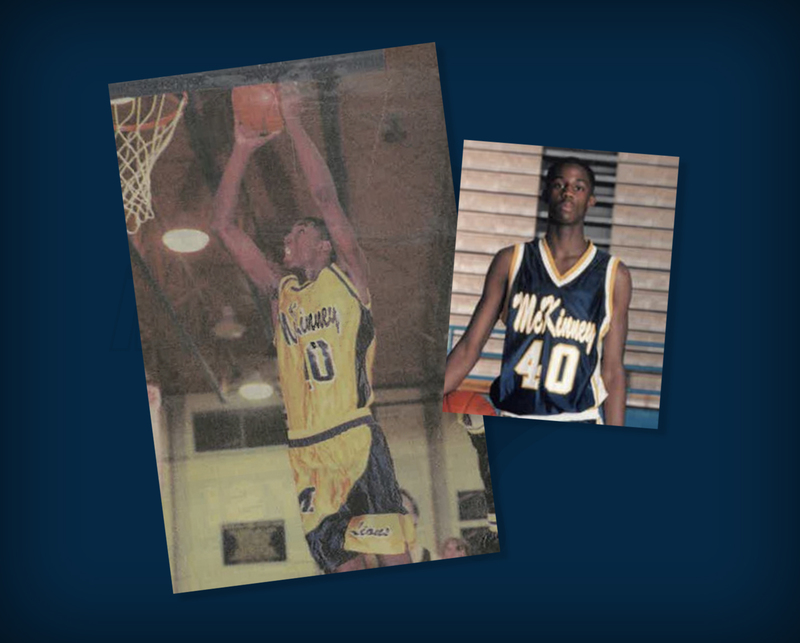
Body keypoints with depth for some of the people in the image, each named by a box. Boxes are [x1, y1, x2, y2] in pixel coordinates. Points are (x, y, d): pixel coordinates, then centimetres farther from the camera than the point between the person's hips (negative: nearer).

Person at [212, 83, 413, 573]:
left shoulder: (347, 275, 5)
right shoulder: (279, 289, 16)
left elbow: (325, 196, -6)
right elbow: (224, 224, 14)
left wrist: (294, 124, -4)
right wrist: (243, 150, 9)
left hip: (357, 440, -4)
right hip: (305, 453, 5)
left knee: (392, 554, -7)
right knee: (341, 563, 7)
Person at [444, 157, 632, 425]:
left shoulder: (614, 276, 3)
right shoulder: (510, 261, 5)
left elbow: (612, 372, 3)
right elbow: (469, 347, 4)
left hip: (579, 427, -1)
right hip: (512, 420, 1)